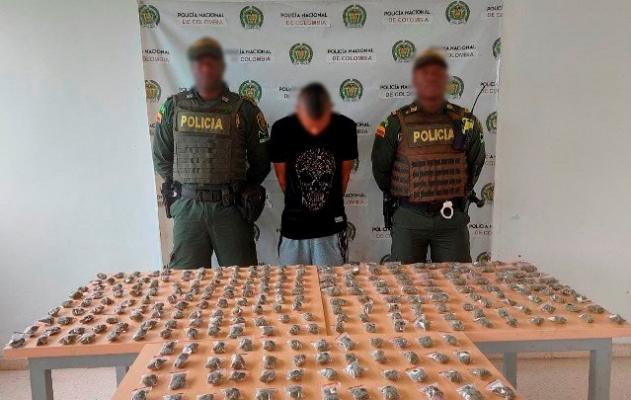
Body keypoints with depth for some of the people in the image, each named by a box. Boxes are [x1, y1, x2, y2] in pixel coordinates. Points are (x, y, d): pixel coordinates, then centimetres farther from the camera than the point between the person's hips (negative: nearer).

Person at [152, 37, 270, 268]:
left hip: (231, 207, -1)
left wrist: (236, 189, 7)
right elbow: (161, 159, 14)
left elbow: (260, 162, 6)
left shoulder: (243, 109, 0)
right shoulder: (173, 107, 6)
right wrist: (186, 187, 10)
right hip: (187, 206, 2)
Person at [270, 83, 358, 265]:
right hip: (294, 229, 0)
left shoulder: (345, 128, -9)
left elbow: (345, 173, 5)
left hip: (332, 229, 0)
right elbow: (281, 175, 3)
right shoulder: (282, 129, -11)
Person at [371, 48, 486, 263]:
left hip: (452, 218, 2)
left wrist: (459, 196, 13)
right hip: (408, 219, -1)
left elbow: (475, 163, 14)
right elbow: (380, 167, 4)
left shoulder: (465, 121, 0)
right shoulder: (397, 122, -6)